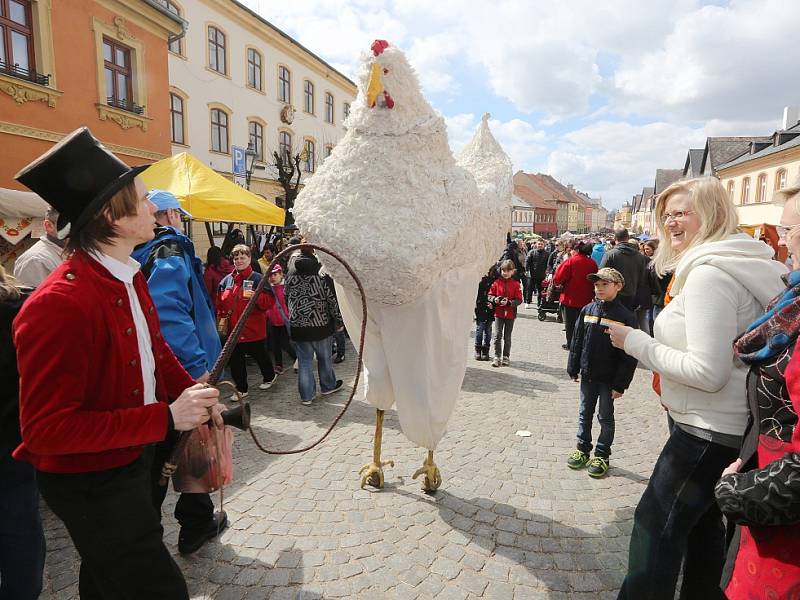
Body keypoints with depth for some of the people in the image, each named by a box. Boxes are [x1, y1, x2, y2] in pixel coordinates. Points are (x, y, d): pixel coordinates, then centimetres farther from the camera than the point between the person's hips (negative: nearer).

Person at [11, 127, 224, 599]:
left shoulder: (130, 276, 1)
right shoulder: (58, 306, -29)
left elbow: (156, 352, 12)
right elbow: (47, 429, -28)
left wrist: (195, 395, -4)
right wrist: (166, 418, -31)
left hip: (132, 458, 9)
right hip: (89, 484, -9)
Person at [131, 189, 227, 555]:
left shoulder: (139, 253, 12)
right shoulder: (170, 250, -15)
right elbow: (168, 311, -29)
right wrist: (197, 366, -29)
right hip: (183, 373, -8)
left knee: (157, 454, 19)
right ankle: (197, 525, 26)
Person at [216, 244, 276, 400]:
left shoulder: (258, 279, -7)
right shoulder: (227, 280, 8)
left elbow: (269, 301, -13)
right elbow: (220, 302, 16)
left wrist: (255, 296, -29)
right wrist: (222, 317, 2)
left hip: (254, 328, -4)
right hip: (233, 328, 4)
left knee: (259, 355, 13)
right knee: (235, 359, 8)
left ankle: (269, 376, 40)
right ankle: (241, 389, 23)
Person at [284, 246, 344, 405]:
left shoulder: (291, 276, -2)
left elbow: (286, 298, 9)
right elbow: (332, 298, -10)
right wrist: (339, 320, 1)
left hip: (298, 325, 2)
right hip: (321, 324, -2)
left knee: (304, 360, 9)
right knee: (324, 357, 17)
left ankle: (306, 396, 12)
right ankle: (328, 386, 35)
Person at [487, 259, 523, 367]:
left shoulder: (516, 284, -3)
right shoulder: (497, 282, 2)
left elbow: (519, 300, -7)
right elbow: (490, 295, 5)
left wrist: (508, 302, -21)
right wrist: (494, 299, -16)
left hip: (510, 314, -1)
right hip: (498, 313, 1)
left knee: (507, 337, 10)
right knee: (497, 335, -5)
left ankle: (506, 357, 22)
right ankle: (497, 357, 3)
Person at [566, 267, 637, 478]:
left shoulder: (625, 316, -13)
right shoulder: (587, 310, -1)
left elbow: (628, 355, -13)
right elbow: (577, 341, 6)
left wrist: (620, 384, -13)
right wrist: (573, 369, 6)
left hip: (609, 378, -4)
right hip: (588, 374, 4)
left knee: (605, 417, 11)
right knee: (585, 413, 16)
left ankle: (602, 455, 24)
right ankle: (582, 449, 30)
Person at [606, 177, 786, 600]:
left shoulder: (708, 274, -21)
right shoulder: (743, 262, 9)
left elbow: (708, 372, -26)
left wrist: (635, 342, -18)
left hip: (710, 430, -10)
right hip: (730, 426, 10)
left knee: (655, 525, 1)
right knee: (702, 521, 22)